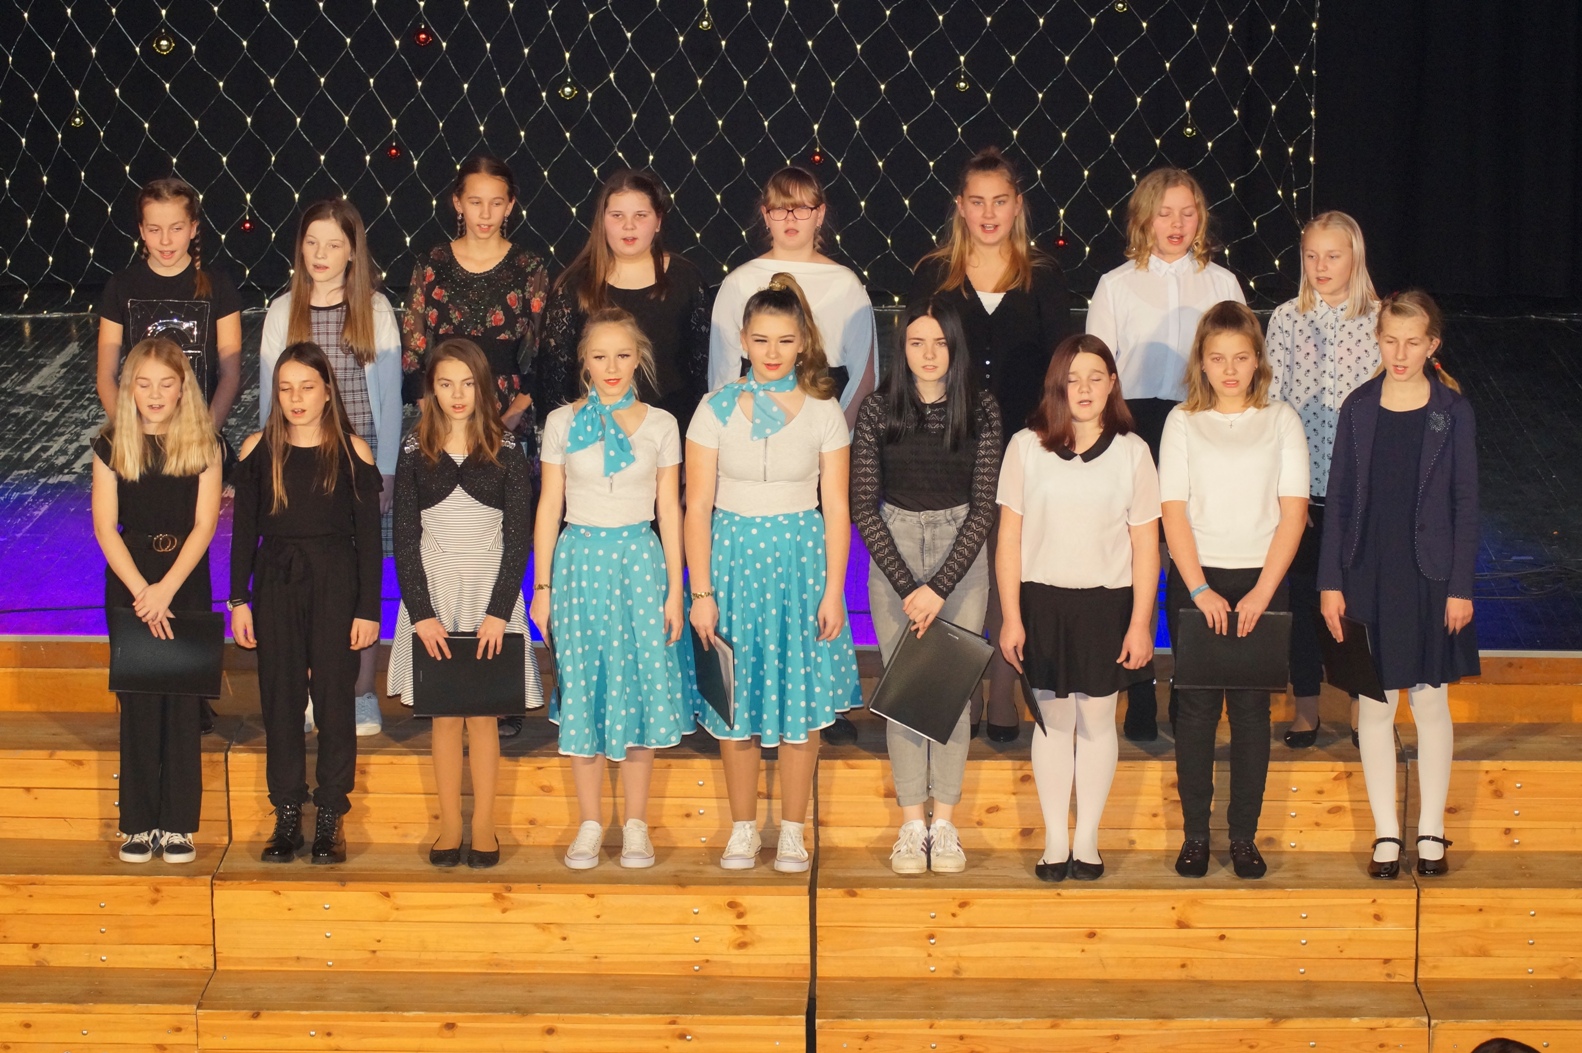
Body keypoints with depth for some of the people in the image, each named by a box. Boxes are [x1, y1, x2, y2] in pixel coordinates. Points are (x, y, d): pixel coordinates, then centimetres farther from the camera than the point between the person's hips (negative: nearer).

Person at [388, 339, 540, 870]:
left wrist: (498, 611, -11)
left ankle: (484, 826, 7)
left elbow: (517, 538, -2)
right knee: (445, 713, 3)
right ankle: (450, 826, 8)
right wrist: (421, 613, -9)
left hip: (489, 589, -1)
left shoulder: (505, 451, 0)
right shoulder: (415, 452, 3)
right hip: (433, 591, 1)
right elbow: (405, 539, 1)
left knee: (482, 712, 1)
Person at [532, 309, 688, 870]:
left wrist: (674, 591, 2)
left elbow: (669, 511, 5)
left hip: (639, 560, 0)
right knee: (582, 690, 3)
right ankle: (589, 824, 13)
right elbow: (549, 507, 6)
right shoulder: (562, 423, 3)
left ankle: (636, 824, 12)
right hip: (579, 559, 0)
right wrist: (541, 586, 2)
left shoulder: (660, 425, 3)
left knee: (640, 686, 1)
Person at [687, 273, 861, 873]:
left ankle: (793, 832, 14)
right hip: (733, 558, 0)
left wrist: (833, 590, -5)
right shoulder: (716, 409, -1)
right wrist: (701, 592, -6)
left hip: (802, 557, 0)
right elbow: (698, 507, -1)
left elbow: (836, 508, 1)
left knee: (802, 701, 2)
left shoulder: (824, 412, 0)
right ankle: (742, 829, 17)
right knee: (736, 702, 4)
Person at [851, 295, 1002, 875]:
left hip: (961, 552, 0)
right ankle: (912, 822, 8)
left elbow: (984, 507, -6)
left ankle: (945, 821, 9)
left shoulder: (980, 409, -4)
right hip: (892, 551, 0)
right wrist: (906, 588, -10)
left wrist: (940, 588, -12)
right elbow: (864, 507, -4)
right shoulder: (878, 409, -4)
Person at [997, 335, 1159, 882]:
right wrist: (1011, 617, -3)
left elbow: (1146, 545, 1)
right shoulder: (1026, 446, -2)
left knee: (1097, 720, 7)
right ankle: (1055, 840, 17)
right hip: (1043, 600, 0)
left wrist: (1140, 623, -3)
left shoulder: (1132, 451, -1)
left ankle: (1087, 839, 20)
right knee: (1052, 721, 6)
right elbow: (1010, 536, 1)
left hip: (1107, 603, 0)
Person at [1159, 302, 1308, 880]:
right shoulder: (1182, 421, 2)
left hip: (1261, 582, 0)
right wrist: (1201, 591, -13)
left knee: (1251, 707, 3)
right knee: (1197, 706, 2)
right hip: (1195, 581, 0)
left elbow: (1293, 512, -1)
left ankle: (1244, 835, 10)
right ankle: (1195, 833, 9)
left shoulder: (1281, 421, 3)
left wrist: (1260, 593, -10)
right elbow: (1173, 511, -3)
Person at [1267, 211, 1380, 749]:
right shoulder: (1285, 320, 0)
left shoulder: (1381, 320, -1)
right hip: (1302, 480, 0)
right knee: (1304, 589, 7)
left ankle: (1361, 700, 20)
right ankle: (1306, 704, 18)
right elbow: (1272, 405, -1)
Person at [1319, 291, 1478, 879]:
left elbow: (1465, 502, -1)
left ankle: (1431, 831, 18)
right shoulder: (1358, 409, 1)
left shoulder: (1452, 411, -2)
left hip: (1430, 575, -1)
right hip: (1369, 573, 1)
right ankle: (1386, 833, 15)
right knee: (1375, 704, 5)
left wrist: (1461, 587, -5)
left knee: (1430, 700, 7)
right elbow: (1339, 499, 3)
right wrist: (1331, 581, -1)